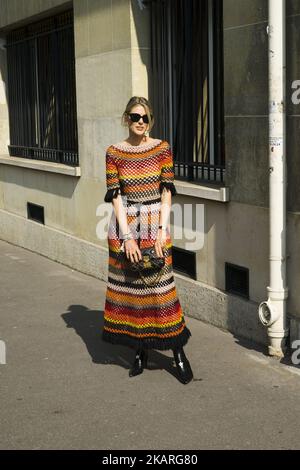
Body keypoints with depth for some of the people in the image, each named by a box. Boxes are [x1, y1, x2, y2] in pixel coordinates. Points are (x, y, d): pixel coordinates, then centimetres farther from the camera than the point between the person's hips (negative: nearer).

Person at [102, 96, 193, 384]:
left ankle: (178, 352, 6)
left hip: (155, 222, -1)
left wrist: (162, 231, -10)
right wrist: (127, 237, -11)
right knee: (129, 285, 6)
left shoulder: (162, 149, 1)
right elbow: (115, 196, -3)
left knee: (161, 284, -4)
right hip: (125, 224, 1)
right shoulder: (114, 153, 1)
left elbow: (167, 192, -1)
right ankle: (140, 351, 19)